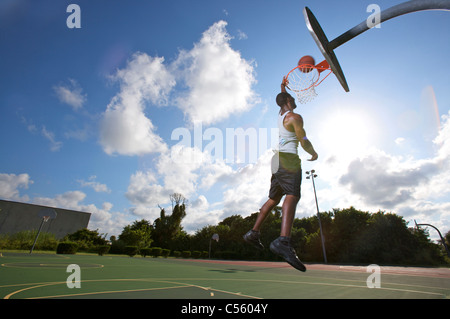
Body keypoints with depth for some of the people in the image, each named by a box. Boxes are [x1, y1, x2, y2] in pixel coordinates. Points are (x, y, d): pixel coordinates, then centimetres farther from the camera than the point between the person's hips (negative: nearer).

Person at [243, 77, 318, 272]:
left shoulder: (281, 115, 22)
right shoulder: (295, 117, -2)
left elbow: (283, 102, 47)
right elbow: (303, 142, -4)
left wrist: (283, 88, 56)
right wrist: (314, 154, 13)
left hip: (277, 159, 9)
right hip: (288, 158, -9)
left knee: (274, 199, 13)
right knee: (292, 196, -26)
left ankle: (254, 233, 15)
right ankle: (283, 242, -44)